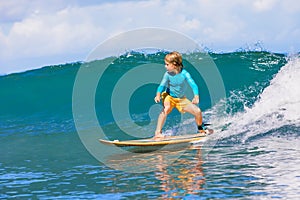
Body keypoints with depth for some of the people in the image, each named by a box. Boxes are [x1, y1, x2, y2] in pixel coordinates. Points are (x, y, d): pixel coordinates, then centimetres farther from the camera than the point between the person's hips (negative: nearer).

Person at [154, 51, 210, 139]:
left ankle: (200, 129, 26)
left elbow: (193, 85, -30)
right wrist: (158, 95, -48)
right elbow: (162, 85, -27)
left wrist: (196, 97, -47)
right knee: (166, 109, -34)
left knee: (198, 112, -5)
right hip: (169, 96, -1)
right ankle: (158, 132, -35)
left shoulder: (184, 74, -22)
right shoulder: (168, 74, -19)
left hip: (181, 99, 1)